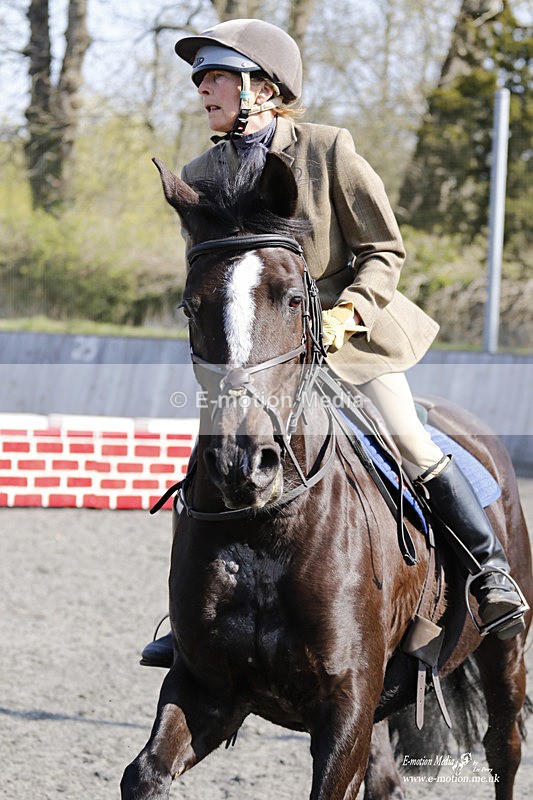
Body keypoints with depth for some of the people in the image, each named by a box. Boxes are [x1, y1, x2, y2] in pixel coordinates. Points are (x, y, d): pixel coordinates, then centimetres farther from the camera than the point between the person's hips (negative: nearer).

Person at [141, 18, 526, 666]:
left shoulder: (327, 150, -10)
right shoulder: (200, 177, 1)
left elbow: (385, 249, -7)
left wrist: (344, 315, -20)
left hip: (350, 330, -3)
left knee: (408, 442, -12)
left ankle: (490, 571, 4)